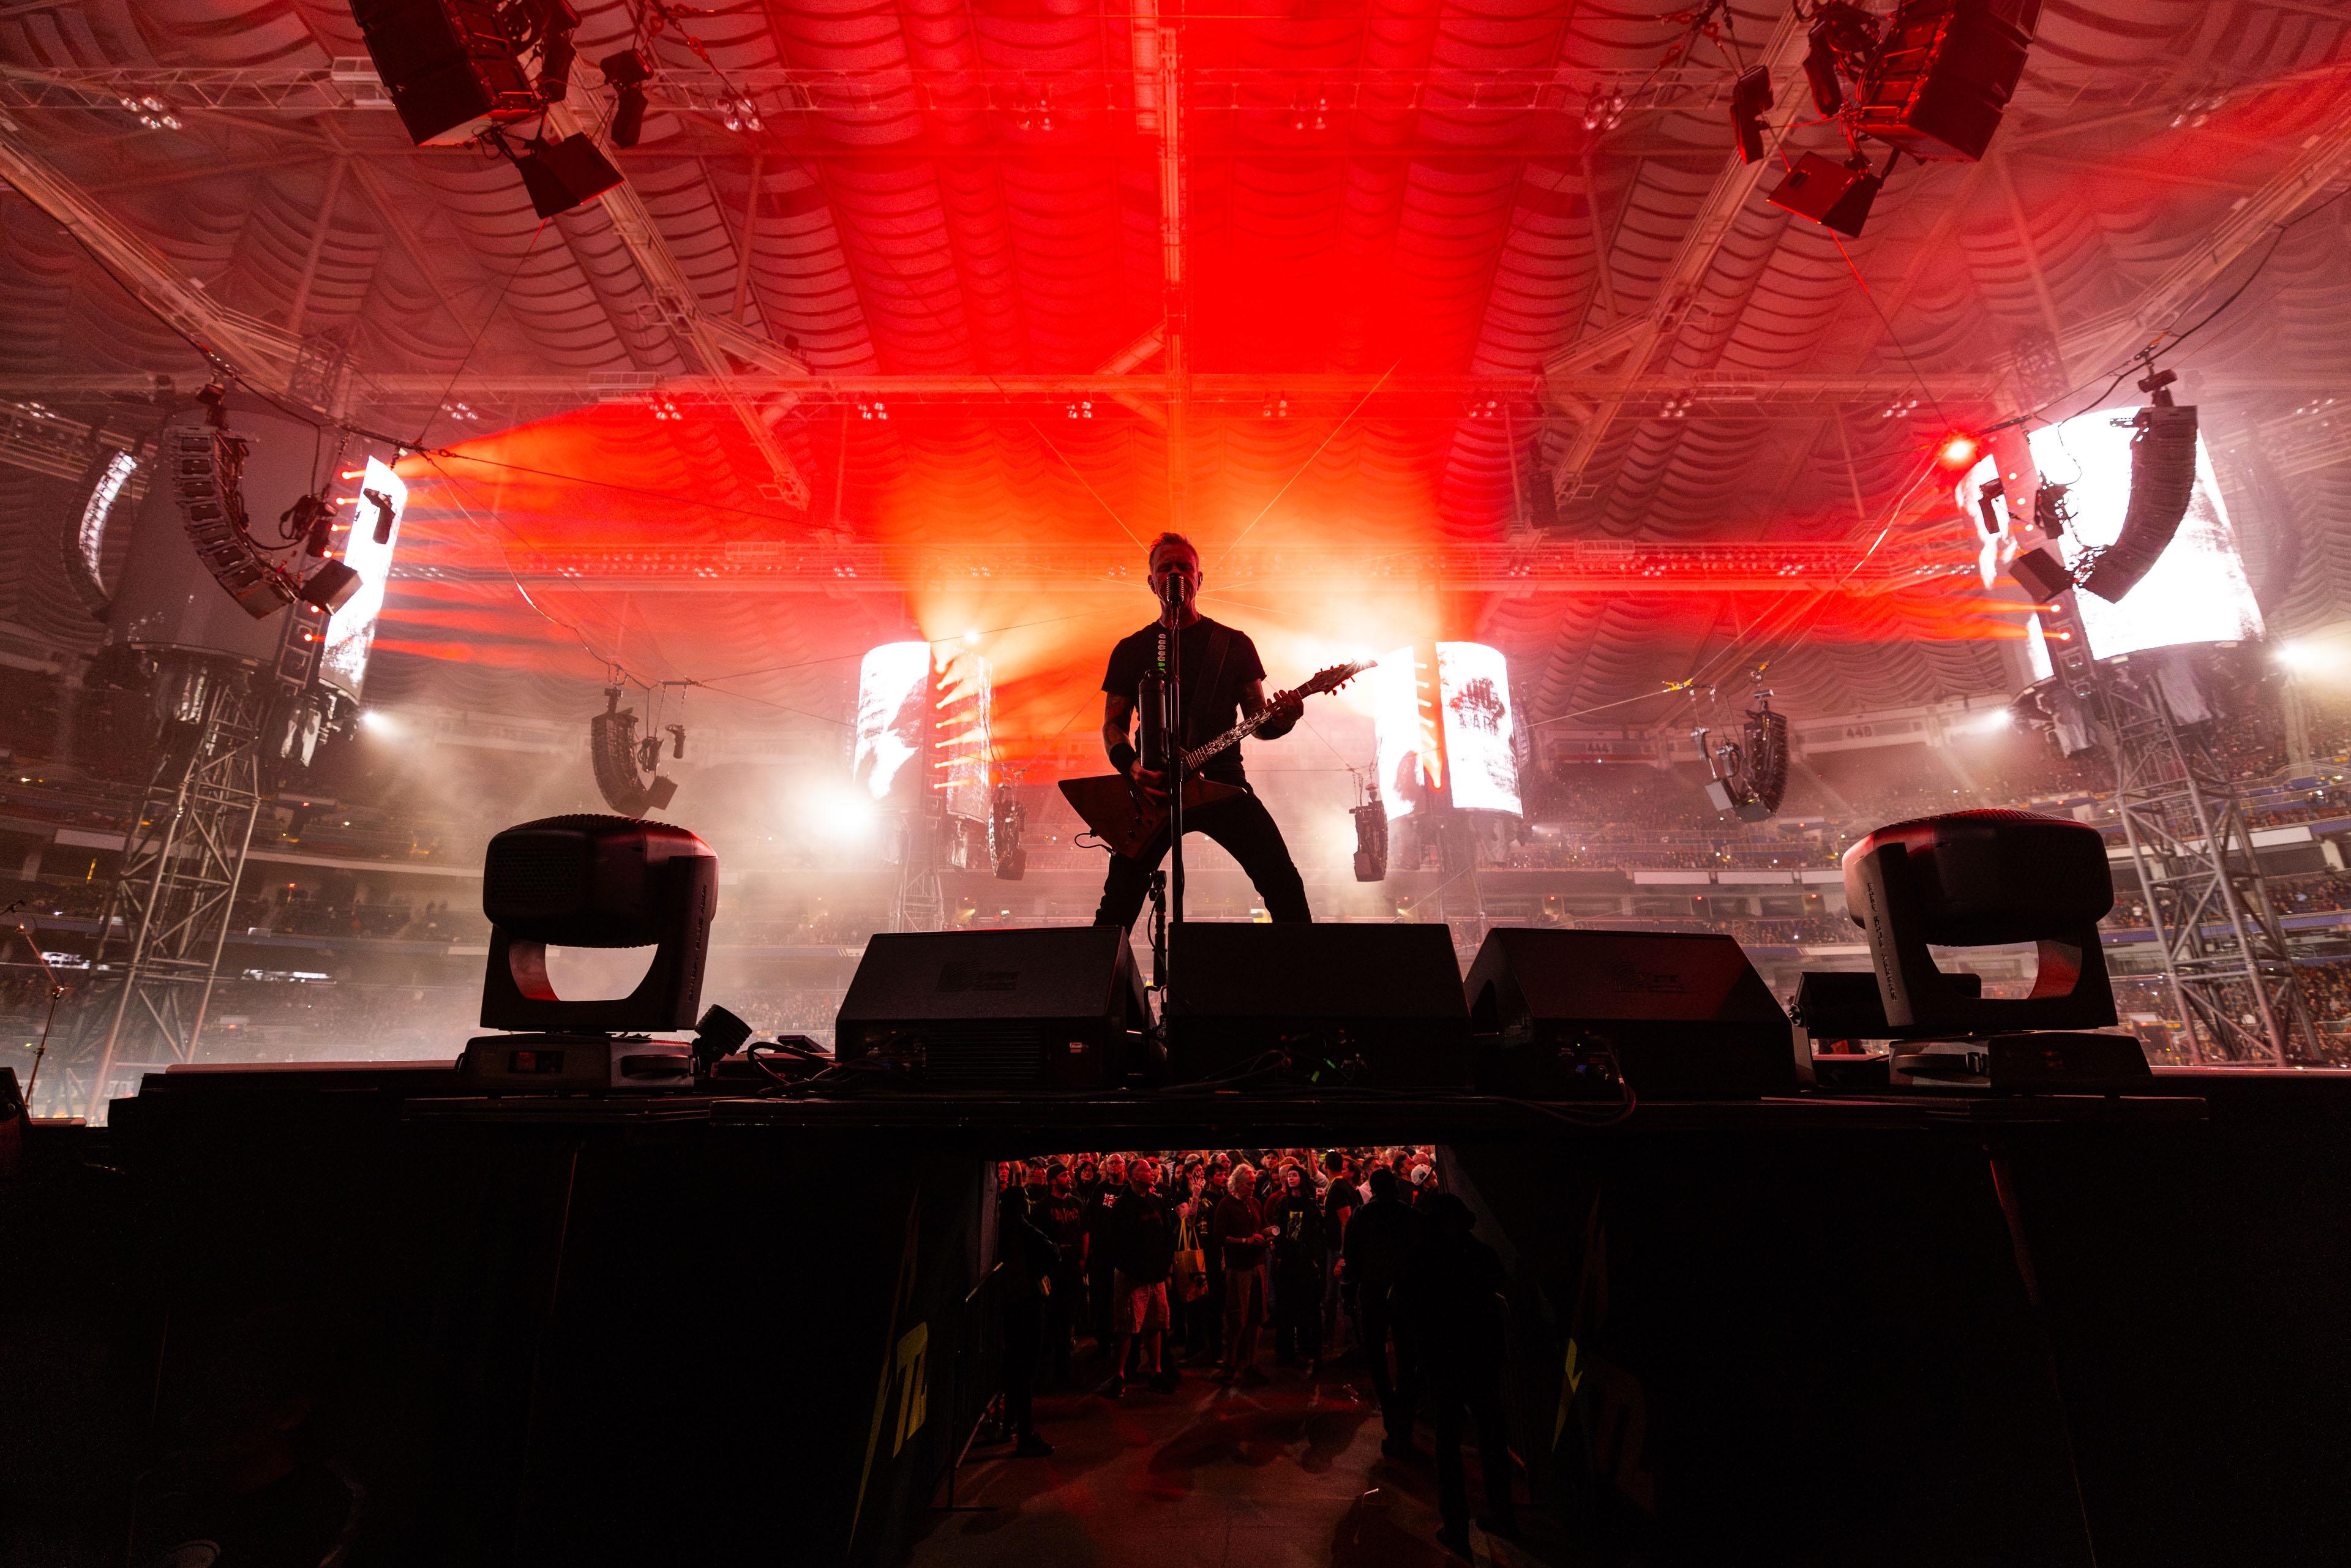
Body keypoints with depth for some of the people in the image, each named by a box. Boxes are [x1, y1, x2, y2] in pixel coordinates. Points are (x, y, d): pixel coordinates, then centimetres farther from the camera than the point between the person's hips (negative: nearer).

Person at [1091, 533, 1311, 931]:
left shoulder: (1234, 644, 10)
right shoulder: (1131, 650, 11)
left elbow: (1258, 723, 10)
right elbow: (1113, 725, 10)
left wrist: (1283, 718, -15)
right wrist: (1132, 766, -11)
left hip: (1222, 781, 0)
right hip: (1153, 789, 1)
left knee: (1285, 886, -10)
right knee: (1118, 903, -3)